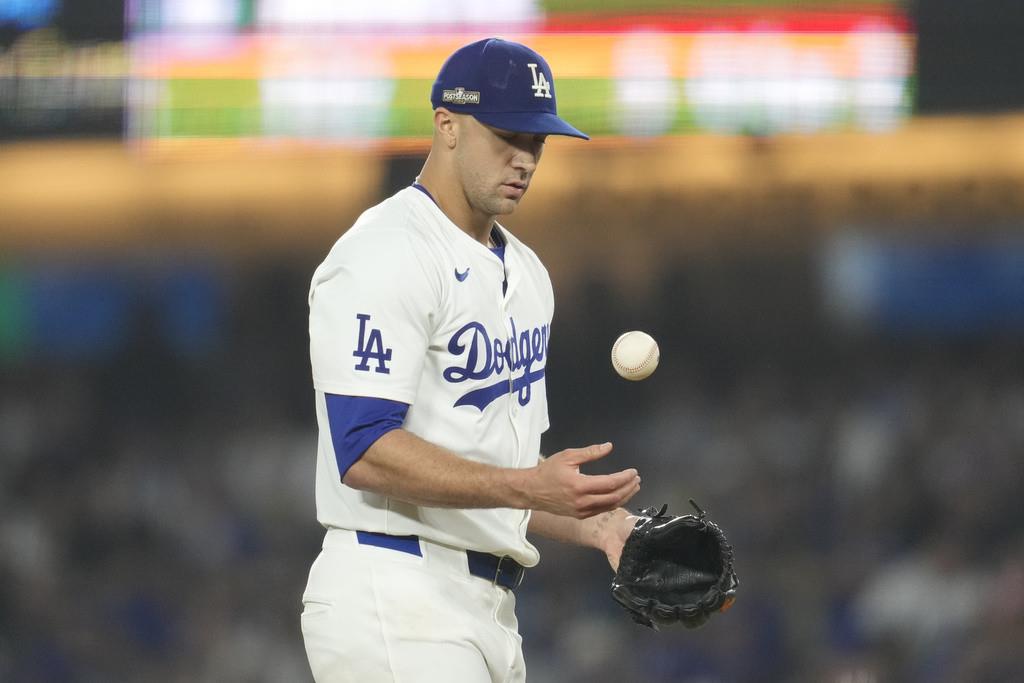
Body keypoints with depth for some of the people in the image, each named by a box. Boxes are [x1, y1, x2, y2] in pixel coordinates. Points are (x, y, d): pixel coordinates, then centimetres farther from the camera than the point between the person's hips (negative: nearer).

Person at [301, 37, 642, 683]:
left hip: (491, 601, 9)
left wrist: (595, 523, 7)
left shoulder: (524, 272, 19)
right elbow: (365, 452, -21)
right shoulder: (387, 255, -11)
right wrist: (527, 488, -29)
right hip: (393, 602, -9)